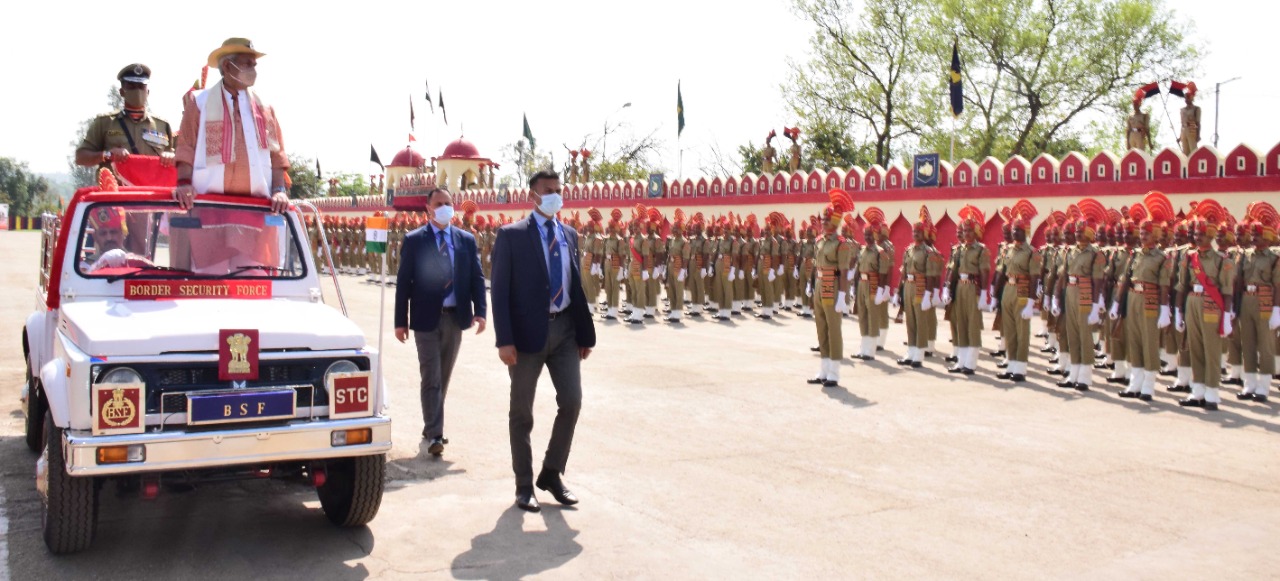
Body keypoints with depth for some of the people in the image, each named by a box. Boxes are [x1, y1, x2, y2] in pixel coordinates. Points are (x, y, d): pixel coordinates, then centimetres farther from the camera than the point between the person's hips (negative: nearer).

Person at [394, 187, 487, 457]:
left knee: (444, 377, 14)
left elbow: (477, 278, 5)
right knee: (430, 379, -4)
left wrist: (479, 311, -9)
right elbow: (403, 282, -2)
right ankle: (434, 435, -2)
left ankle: (432, 426, 29)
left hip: (455, 318, 4)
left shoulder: (466, 240, 8)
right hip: (426, 318, -3)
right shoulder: (414, 240, -1)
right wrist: (401, 321, -6)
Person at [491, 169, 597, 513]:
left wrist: (585, 333, 8)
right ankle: (524, 485, 19)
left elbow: (576, 286, 13)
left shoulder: (569, 235, 11)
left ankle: (552, 473, 20)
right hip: (528, 331, -4)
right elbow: (500, 291, -9)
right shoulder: (511, 235, -5)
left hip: (564, 330, 4)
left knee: (572, 401, 1)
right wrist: (505, 340, -16)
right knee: (522, 412, 6)